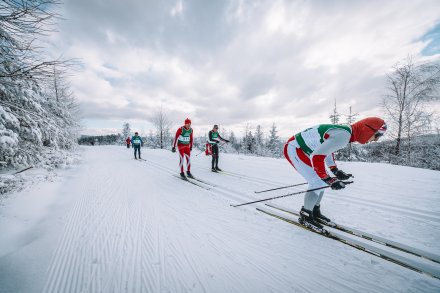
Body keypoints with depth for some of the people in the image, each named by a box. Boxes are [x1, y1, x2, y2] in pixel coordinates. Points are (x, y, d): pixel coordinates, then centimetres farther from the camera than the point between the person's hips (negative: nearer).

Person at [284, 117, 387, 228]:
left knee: (322, 181, 12)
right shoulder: (343, 136, -24)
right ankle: (305, 216, 8)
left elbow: (327, 149, 21)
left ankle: (315, 212, 27)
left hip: (300, 149, 10)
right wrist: (328, 179, -22)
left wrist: (335, 170, 15)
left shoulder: (344, 131, 7)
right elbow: (317, 156, -31)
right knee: (318, 182, -10)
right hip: (293, 149, -10)